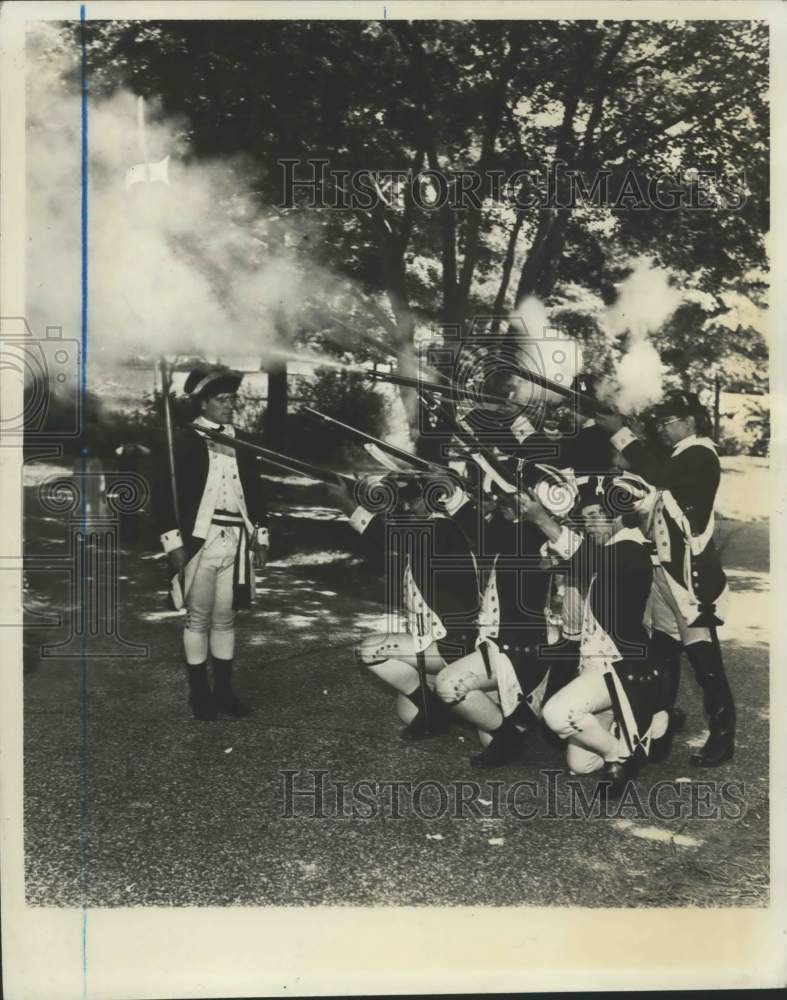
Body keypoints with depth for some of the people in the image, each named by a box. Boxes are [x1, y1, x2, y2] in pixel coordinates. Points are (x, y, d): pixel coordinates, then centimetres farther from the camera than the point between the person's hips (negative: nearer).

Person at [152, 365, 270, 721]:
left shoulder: (242, 440, 12)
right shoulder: (183, 440, -4)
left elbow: (256, 491, 17)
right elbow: (164, 492, -8)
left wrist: (261, 535, 13)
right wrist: (173, 542, -12)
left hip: (236, 542, 4)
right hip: (198, 542, -4)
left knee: (225, 619, 10)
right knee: (198, 618, 5)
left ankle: (223, 690, 19)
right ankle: (199, 693, 15)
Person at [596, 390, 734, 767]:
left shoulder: (701, 456, -13)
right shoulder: (676, 455, 18)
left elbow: (659, 475, -28)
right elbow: (652, 470, 12)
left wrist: (620, 433, -25)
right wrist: (623, 434, -1)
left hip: (691, 570, -10)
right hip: (665, 567, 10)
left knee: (703, 656, -8)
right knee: (663, 647, 17)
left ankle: (722, 736, -1)